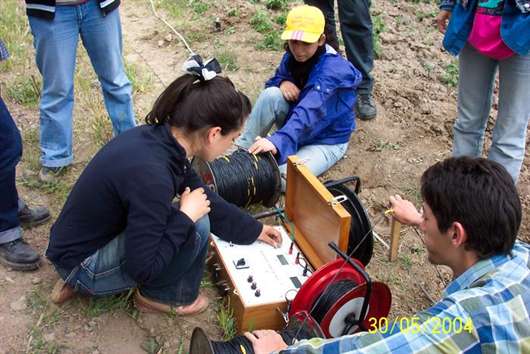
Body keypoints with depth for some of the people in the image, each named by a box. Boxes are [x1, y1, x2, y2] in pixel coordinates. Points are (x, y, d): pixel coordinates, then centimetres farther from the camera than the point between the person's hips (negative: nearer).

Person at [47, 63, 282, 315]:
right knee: (195, 226, -21)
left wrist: (254, 230, 16)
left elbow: (204, 199, 9)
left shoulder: (162, 137, -6)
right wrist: (186, 216, -20)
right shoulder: (150, 174, -33)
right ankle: (162, 295, 8)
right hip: (80, 265, -9)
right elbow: (143, 269, -27)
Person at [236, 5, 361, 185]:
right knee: (272, 94, -23)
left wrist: (277, 141, -60)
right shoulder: (291, 57, -8)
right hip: (296, 131, 6)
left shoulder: (332, 69, -30)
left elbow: (309, 112, -44)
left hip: (326, 141, -6)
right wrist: (282, 83, -20)